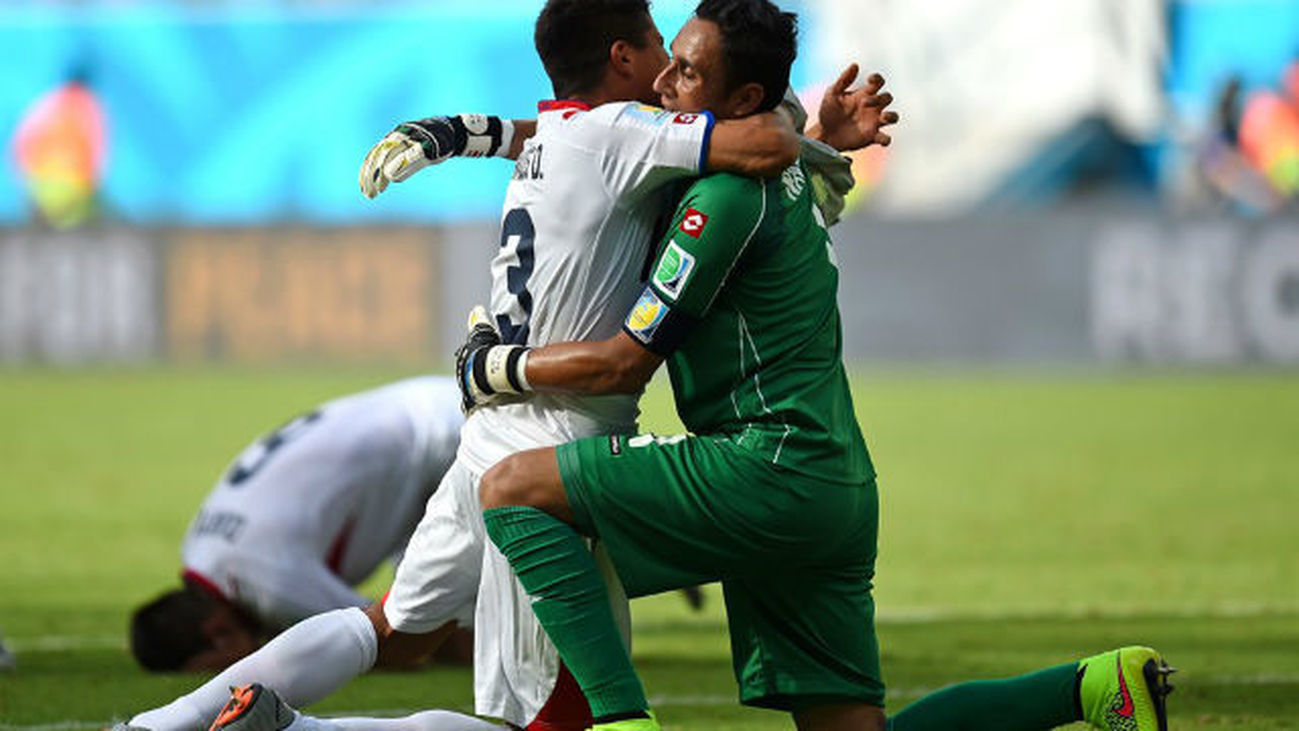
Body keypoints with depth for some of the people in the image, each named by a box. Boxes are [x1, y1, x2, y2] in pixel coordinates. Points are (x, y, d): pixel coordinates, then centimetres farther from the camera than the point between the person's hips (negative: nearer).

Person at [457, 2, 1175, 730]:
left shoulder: (726, 198, -13)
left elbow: (625, 363, -9)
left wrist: (493, 368, 3)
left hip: (771, 473, -10)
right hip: (837, 490, 10)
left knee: (514, 489, -9)